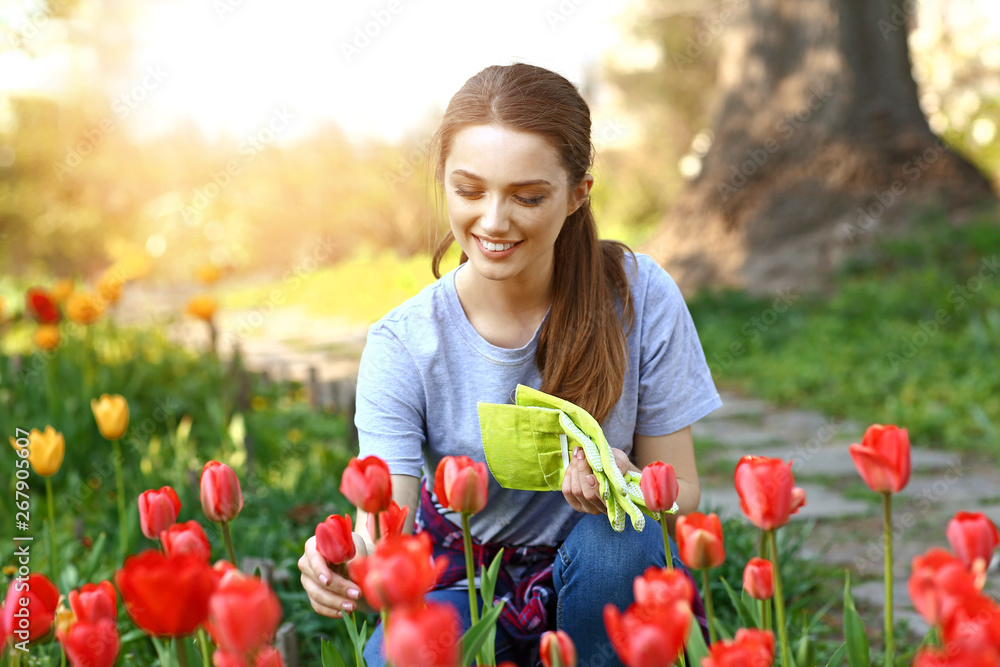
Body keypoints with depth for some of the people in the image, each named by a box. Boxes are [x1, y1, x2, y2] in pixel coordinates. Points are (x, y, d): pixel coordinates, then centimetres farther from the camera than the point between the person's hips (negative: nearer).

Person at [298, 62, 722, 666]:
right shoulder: (404, 345, -15)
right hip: (464, 582, -1)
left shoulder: (639, 298, -15)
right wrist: (348, 572, -46)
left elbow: (683, 493, -9)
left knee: (620, 532, -33)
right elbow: (382, 533, -21)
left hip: (605, 592, 1)